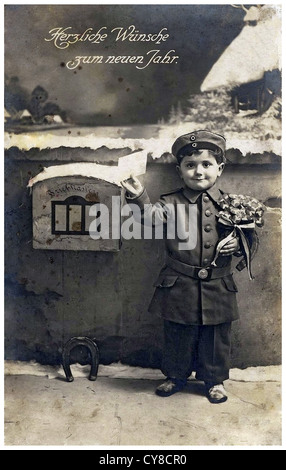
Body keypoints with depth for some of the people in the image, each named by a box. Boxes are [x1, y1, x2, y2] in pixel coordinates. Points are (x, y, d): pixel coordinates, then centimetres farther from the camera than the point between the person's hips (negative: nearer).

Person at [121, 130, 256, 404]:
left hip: (217, 288, 1)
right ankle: (176, 376, 38)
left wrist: (239, 244, -13)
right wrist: (138, 197, -34)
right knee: (178, 335, 15)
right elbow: (152, 216, -18)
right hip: (179, 286, 0)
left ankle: (215, 379, 37)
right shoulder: (172, 203, -2)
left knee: (216, 337, 15)